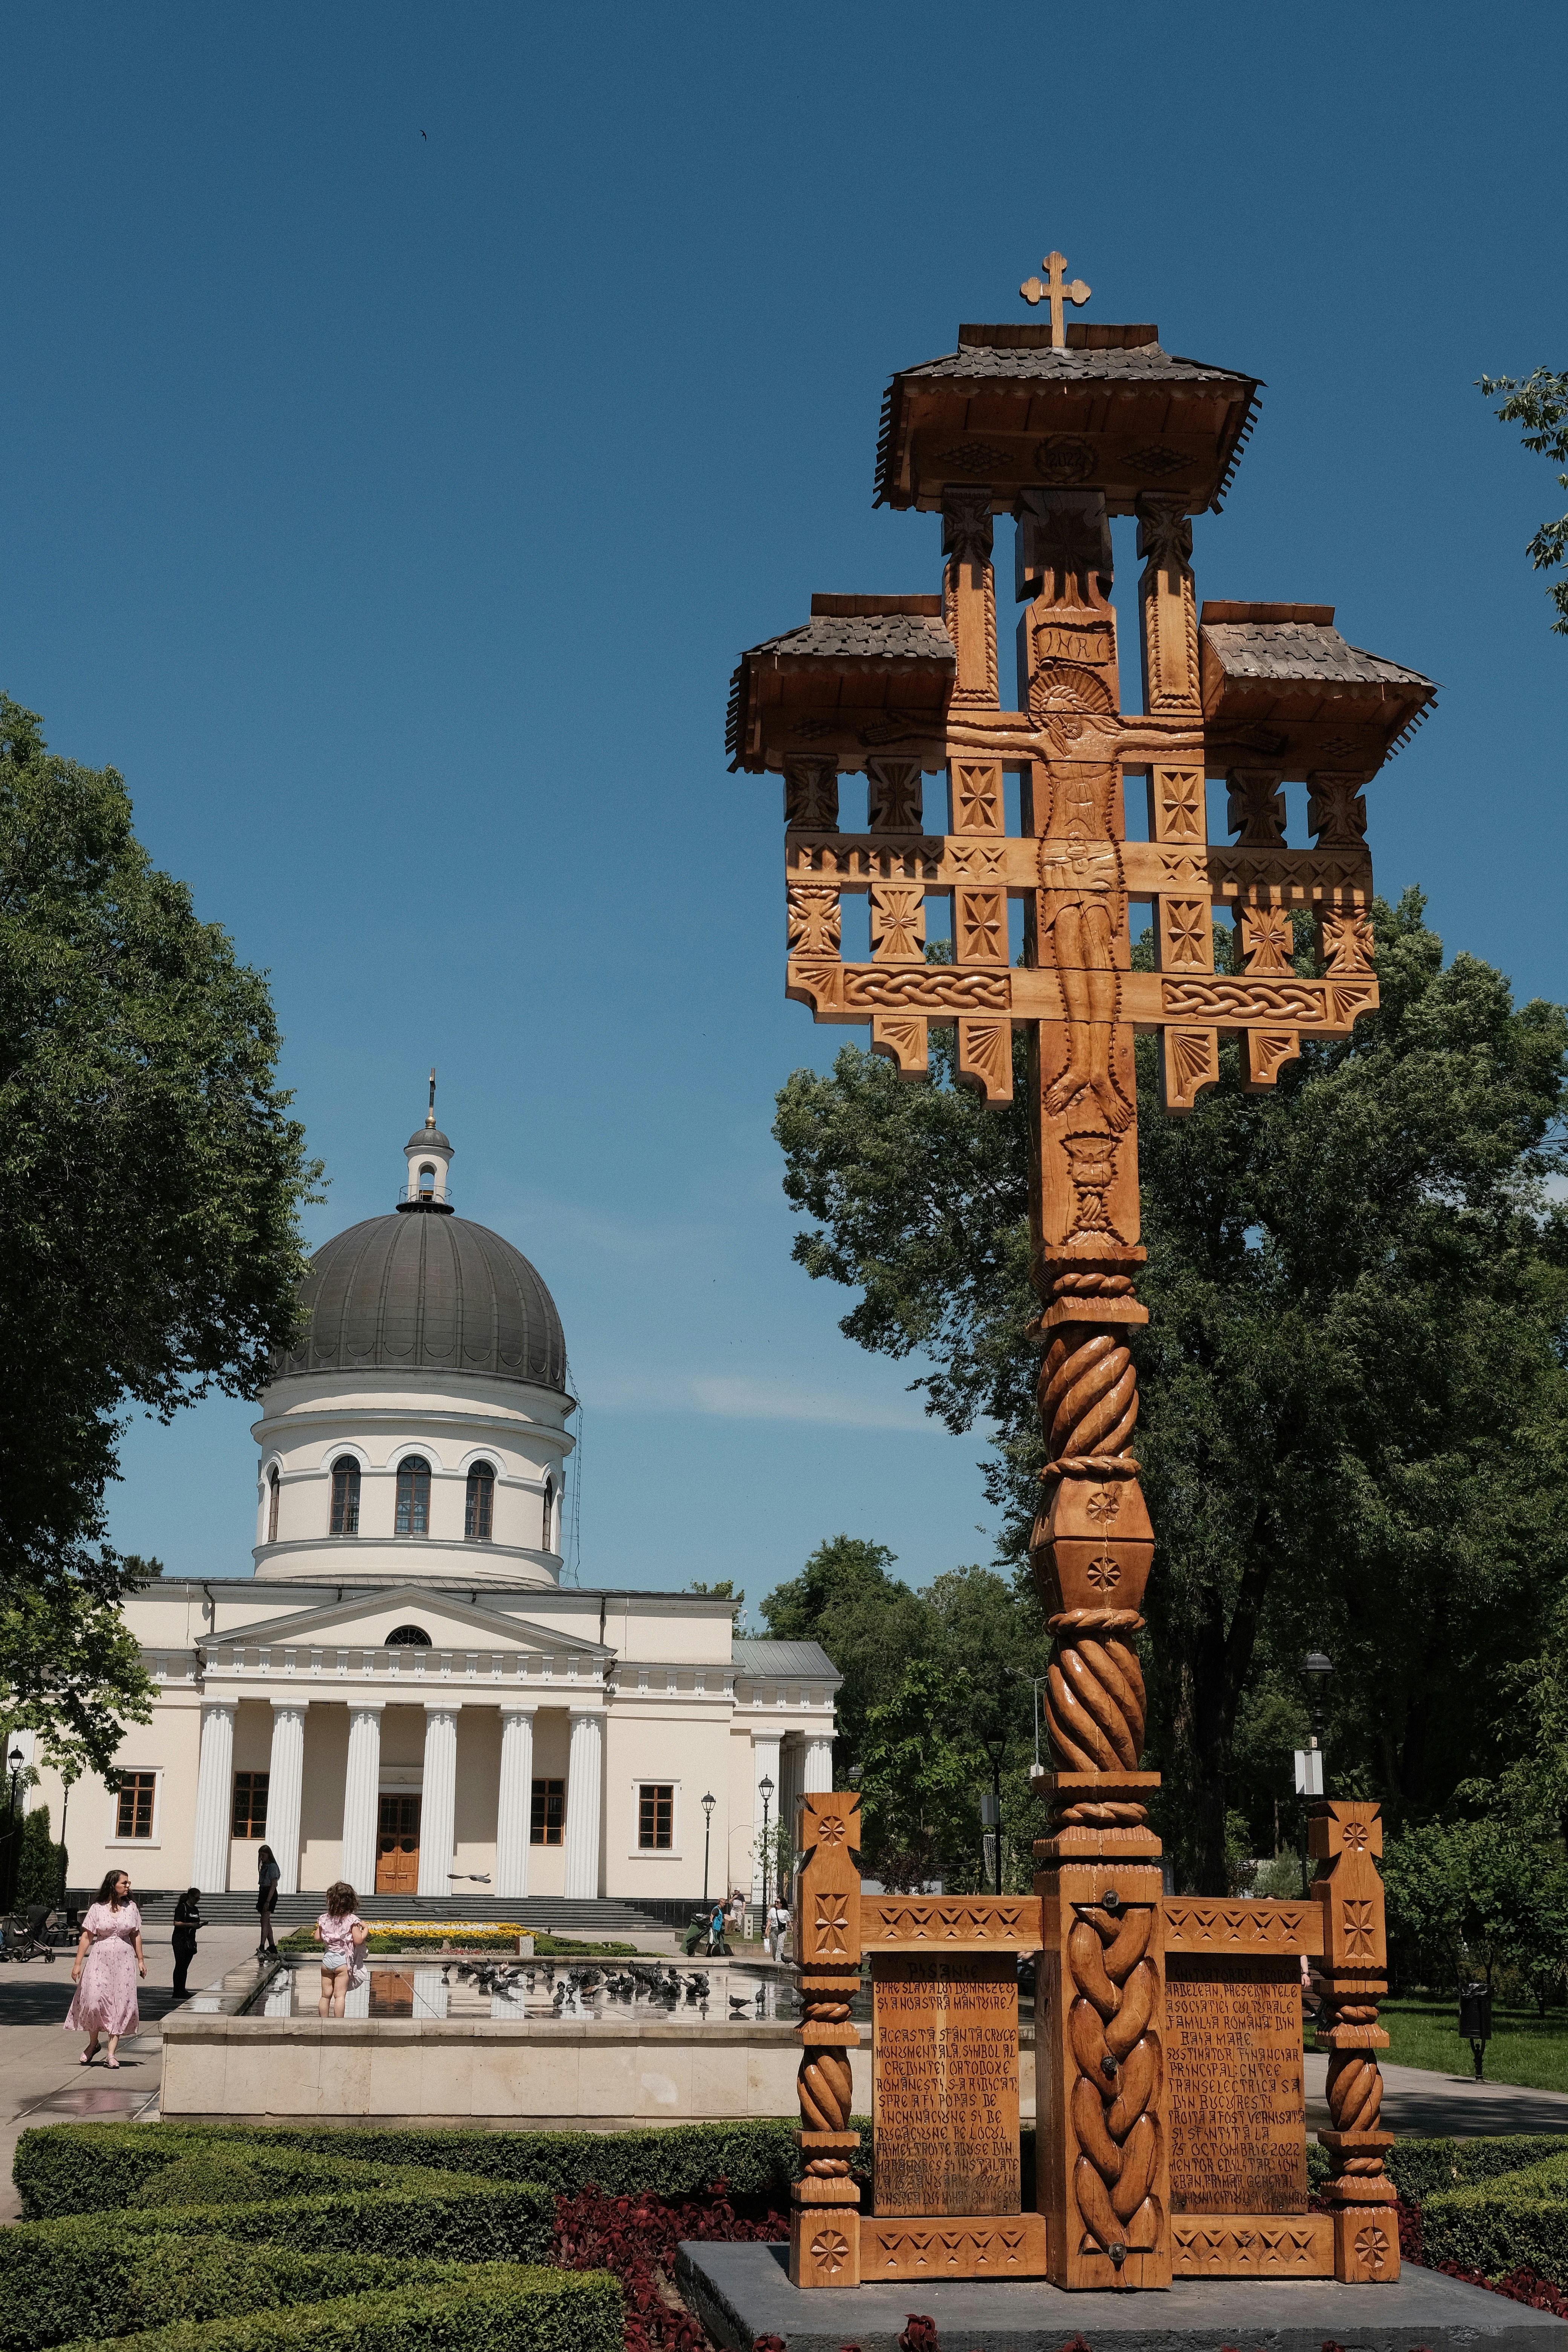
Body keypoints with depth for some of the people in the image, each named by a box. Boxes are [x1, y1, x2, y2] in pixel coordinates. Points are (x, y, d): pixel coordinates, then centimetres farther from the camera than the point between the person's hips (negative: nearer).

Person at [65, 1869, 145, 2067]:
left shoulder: (131, 1907, 7)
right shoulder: (97, 1909, -1)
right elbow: (86, 1937, -1)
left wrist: (141, 1960, 12)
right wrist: (78, 1963, -3)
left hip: (124, 1961, 2)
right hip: (100, 1959, -2)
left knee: (120, 2003, -3)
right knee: (93, 1999, -10)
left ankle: (112, 2053, -1)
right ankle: (93, 2043, 15)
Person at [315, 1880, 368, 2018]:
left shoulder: (324, 1919, 1)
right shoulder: (352, 1920, -10)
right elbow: (358, 1940, -13)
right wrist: (365, 1930, 4)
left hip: (327, 1959, 4)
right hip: (343, 1961, -4)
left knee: (326, 1995, 11)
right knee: (340, 1995, -2)